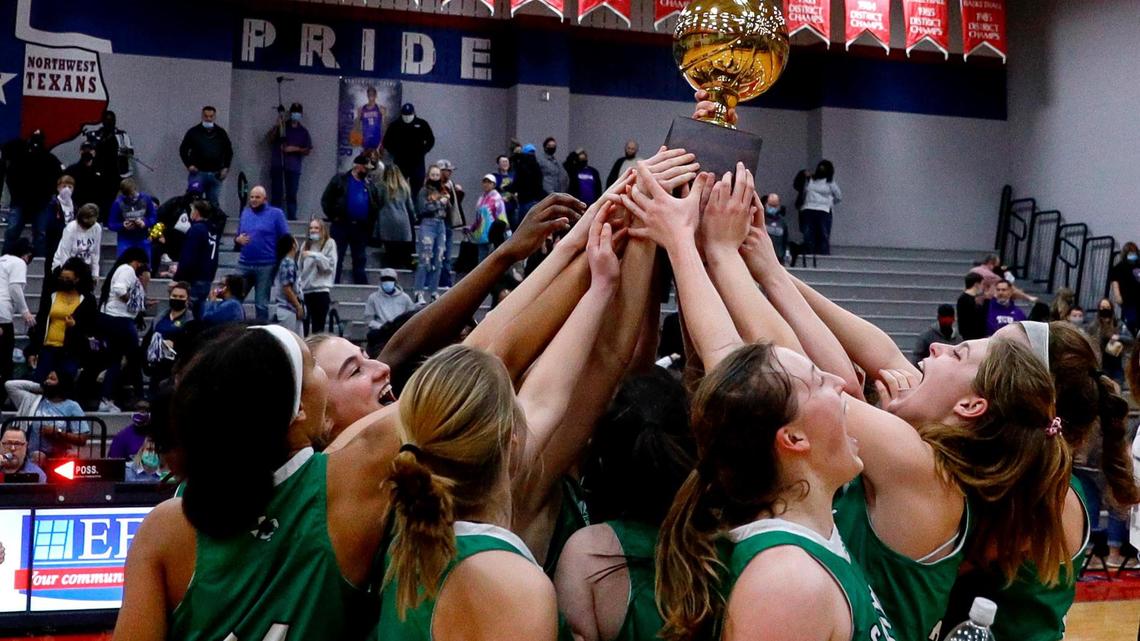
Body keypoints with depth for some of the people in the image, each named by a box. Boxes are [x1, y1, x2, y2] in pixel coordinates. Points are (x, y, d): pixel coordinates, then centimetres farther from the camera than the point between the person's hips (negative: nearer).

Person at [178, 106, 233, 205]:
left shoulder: (221, 133, 9)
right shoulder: (193, 132, 2)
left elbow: (229, 151, 17)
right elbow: (183, 149, 6)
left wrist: (226, 168, 6)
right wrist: (189, 165, -6)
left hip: (216, 174, 2)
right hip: (198, 173, -2)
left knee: (213, 203, 7)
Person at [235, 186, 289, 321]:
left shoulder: (276, 213, -1)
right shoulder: (245, 212, 12)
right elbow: (238, 236, 21)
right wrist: (238, 239, -3)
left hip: (266, 266, -4)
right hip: (244, 264, 4)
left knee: (261, 304, 5)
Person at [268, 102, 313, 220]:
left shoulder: (303, 131, 12)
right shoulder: (280, 126, 12)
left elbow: (308, 150, 9)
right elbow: (271, 140, 0)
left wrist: (295, 149, -8)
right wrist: (277, 126, -10)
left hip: (293, 167, 0)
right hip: (277, 165, 0)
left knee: (291, 195, -4)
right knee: (276, 194, -3)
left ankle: (292, 219, -3)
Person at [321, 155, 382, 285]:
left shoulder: (370, 185, 11)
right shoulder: (340, 180, 0)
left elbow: (379, 203, 17)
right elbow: (326, 199, -1)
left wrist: (371, 221, 6)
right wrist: (333, 217, -6)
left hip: (361, 229, 4)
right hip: (341, 226, -4)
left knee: (360, 260, 9)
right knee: (336, 259, -1)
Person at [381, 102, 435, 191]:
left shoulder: (422, 124, 3)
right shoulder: (395, 125, 3)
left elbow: (430, 140, 11)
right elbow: (386, 142, 12)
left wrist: (422, 152, 3)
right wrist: (394, 153, 3)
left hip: (417, 163, 0)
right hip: (400, 163, 0)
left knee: (417, 189, 0)